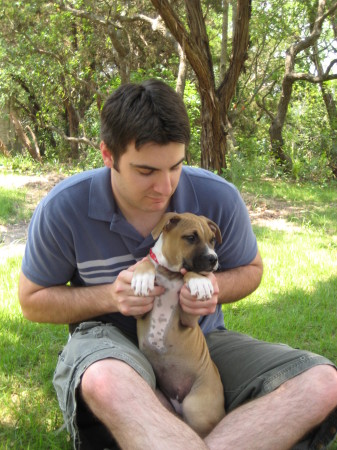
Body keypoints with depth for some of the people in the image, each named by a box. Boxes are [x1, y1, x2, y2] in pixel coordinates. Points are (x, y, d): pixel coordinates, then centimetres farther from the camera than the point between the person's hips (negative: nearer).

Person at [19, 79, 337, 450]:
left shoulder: (218, 199, -10)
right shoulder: (62, 209, -14)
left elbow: (250, 270, 9)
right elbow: (32, 301, -2)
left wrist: (215, 288, -17)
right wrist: (108, 297, -21)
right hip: (110, 340, -2)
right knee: (108, 383, -44)